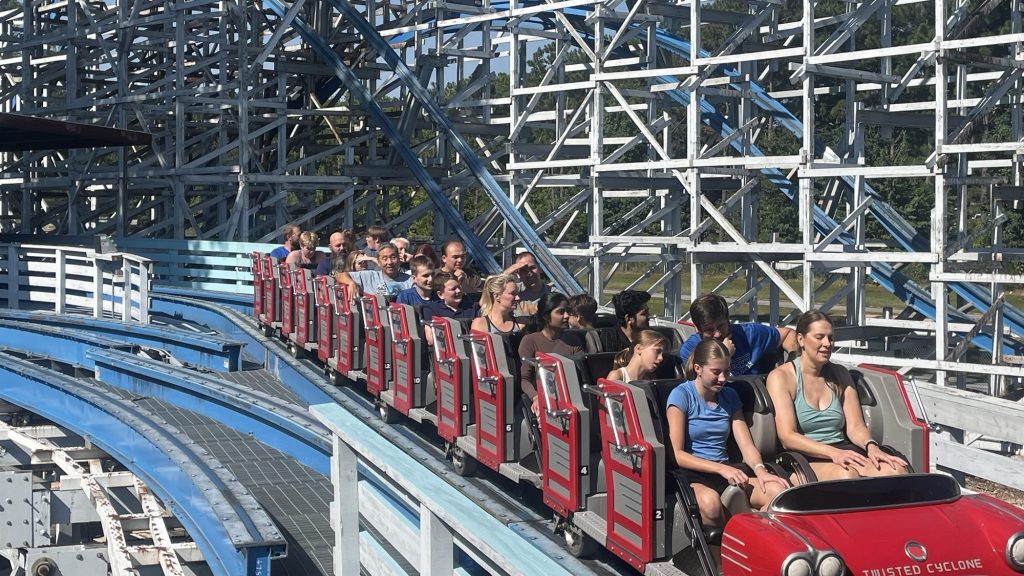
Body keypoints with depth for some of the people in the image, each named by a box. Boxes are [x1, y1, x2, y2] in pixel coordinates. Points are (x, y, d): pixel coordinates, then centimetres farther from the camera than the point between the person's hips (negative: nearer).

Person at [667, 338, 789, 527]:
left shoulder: (729, 396, 16)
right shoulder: (681, 396, -3)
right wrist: (721, 469, -20)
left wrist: (760, 470, -14)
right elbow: (677, 454, -10)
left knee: (778, 491, -23)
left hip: (726, 469, 5)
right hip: (693, 475, -5)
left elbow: (747, 445, 9)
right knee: (709, 501, -41)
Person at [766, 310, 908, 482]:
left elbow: (855, 426, 11)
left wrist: (871, 446, -14)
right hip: (806, 459, -5)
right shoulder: (781, 377, 0)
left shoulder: (840, 374, 19)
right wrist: (832, 453, -25)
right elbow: (787, 437, -11)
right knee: (847, 474, -39)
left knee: (897, 469, -26)